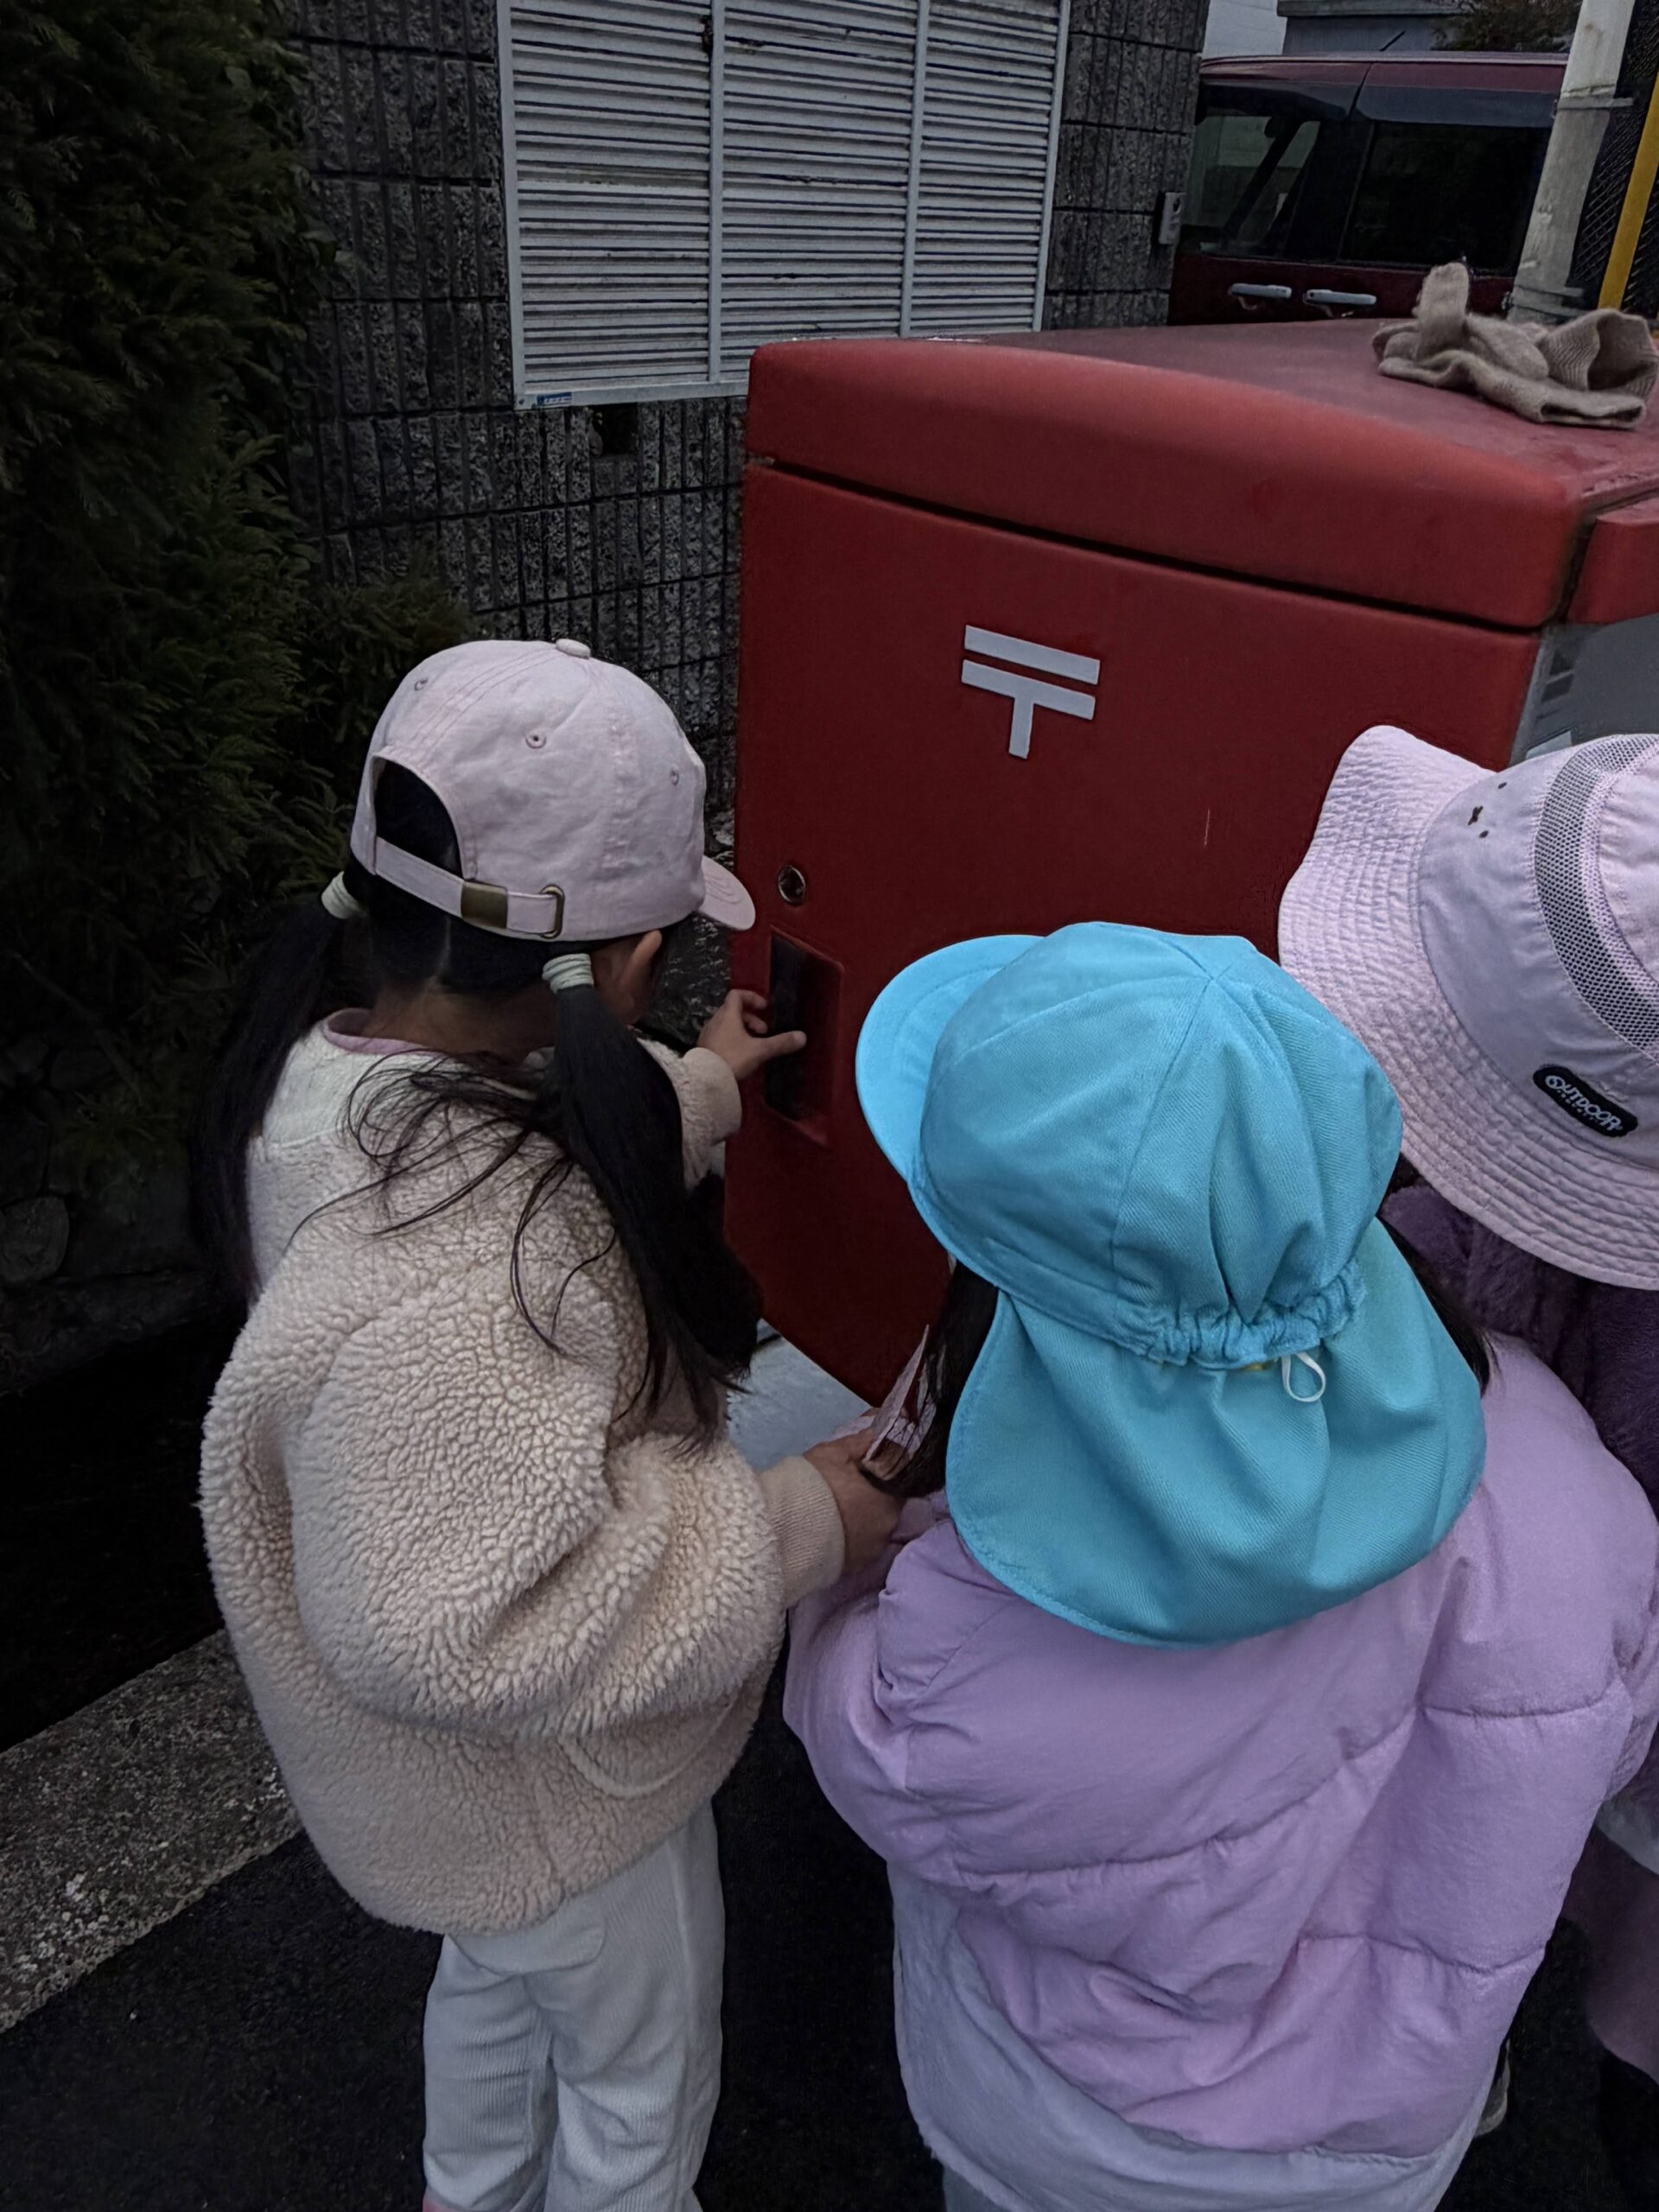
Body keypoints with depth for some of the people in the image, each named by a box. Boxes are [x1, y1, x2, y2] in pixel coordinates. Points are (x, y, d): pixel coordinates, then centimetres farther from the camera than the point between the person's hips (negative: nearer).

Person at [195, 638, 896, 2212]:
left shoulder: (338, 1074, -14)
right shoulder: (449, 1282, -44)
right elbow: (441, 1630, -39)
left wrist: (696, 1087, 15)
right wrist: (786, 1531, -31)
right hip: (549, 1793, -9)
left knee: (496, 1978, 37)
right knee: (641, 2073, 24)